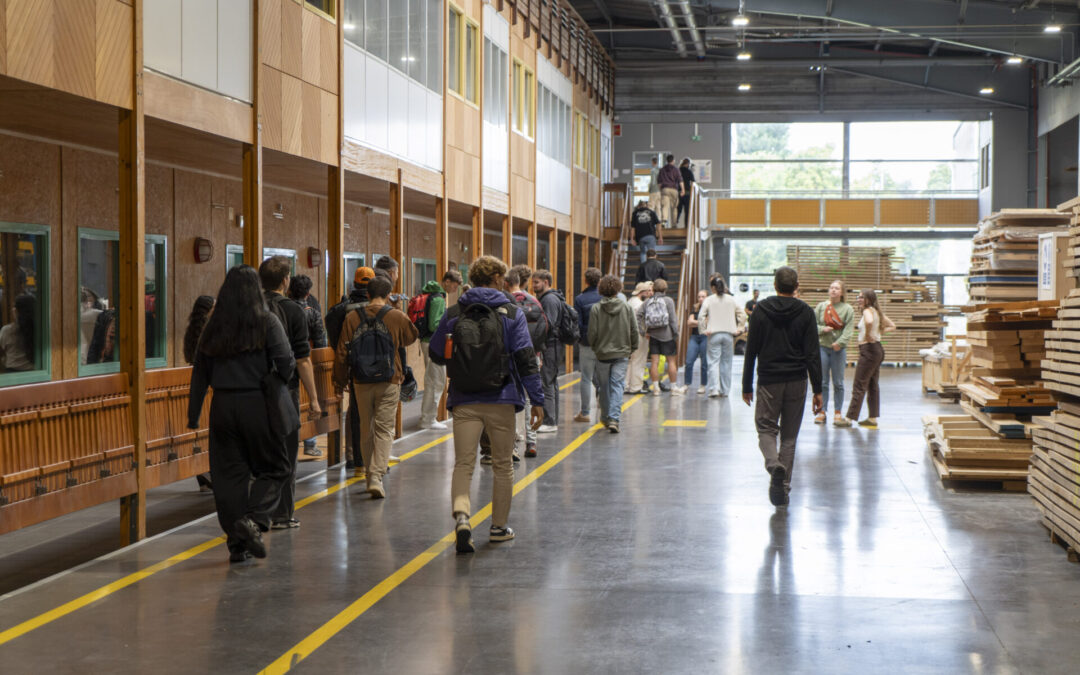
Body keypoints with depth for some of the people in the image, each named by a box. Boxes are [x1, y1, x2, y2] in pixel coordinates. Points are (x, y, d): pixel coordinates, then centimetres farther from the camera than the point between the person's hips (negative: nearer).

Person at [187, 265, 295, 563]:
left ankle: (237, 543, 9)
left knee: (229, 473, 9)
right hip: (256, 404, -4)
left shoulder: (214, 326, 6)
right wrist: (277, 380, 10)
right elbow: (286, 363, -12)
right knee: (275, 469, 9)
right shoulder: (267, 322, -5)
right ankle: (253, 521, -13)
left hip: (222, 405, 4)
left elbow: (200, 372, 9)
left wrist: (194, 413, 14)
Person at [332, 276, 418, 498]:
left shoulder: (352, 318, -2)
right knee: (384, 430, 1)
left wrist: (340, 380, 12)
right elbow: (412, 337, 14)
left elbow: (342, 352, 1)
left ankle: (370, 474, 22)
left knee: (366, 430, 14)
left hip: (361, 383, 2)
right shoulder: (398, 317, -6)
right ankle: (377, 476, -11)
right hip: (389, 382, -2)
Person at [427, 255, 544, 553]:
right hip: (501, 400, -1)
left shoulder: (453, 314, 3)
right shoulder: (511, 313, -3)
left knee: (463, 464, 2)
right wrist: (537, 400, -3)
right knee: (502, 466, 13)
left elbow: (435, 354, 10)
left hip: (464, 402, 1)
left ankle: (461, 516, -22)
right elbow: (525, 360, -7)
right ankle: (499, 526, 21)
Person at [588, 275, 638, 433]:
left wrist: (594, 348, 11)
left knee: (604, 387, 13)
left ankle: (605, 417, 26)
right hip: (622, 353, 0)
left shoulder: (596, 309, -8)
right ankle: (614, 419, -13)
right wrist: (631, 349, 13)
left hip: (602, 354, 0)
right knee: (617, 385, -1)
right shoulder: (627, 308, -3)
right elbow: (634, 332, 0)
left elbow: (592, 333, -7)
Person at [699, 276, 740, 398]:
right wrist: (737, 328, 14)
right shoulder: (731, 300, 6)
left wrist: (705, 329, -2)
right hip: (729, 334, 2)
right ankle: (725, 390, 11)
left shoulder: (709, 300, -3)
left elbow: (701, 317, -10)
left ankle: (714, 389, -14)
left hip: (714, 334, -2)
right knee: (726, 363, 9)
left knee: (714, 362, -2)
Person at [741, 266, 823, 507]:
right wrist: (817, 390, -1)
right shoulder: (805, 312, -1)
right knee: (789, 435, 10)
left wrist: (747, 386, 8)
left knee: (766, 428, 10)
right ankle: (783, 487, 10)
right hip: (796, 381, 1)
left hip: (768, 381, -1)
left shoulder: (761, 310, 0)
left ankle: (774, 463, -21)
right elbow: (813, 354, -4)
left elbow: (751, 351, 1)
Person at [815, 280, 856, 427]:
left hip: (839, 349, -1)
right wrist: (822, 329, -15)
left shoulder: (847, 309, 0)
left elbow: (849, 329, -8)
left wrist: (840, 342, -21)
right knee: (822, 382, 5)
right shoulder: (820, 307, 6)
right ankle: (822, 411, 12)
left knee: (838, 382, 3)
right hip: (822, 347, 1)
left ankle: (838, 413, 11)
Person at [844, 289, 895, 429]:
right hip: (878, 349, 10)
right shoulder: (877, 312, 14)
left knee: (859, 386, -7)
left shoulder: (868, 311, -12)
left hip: (868, 349, -10)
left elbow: (869, 322, -36)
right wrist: (879, 332, 13)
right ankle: (873, 418, 15)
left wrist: (868, 335, -21)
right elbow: (892, 326, 22)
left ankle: (850, 418, -5)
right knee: (872, 385, 13)